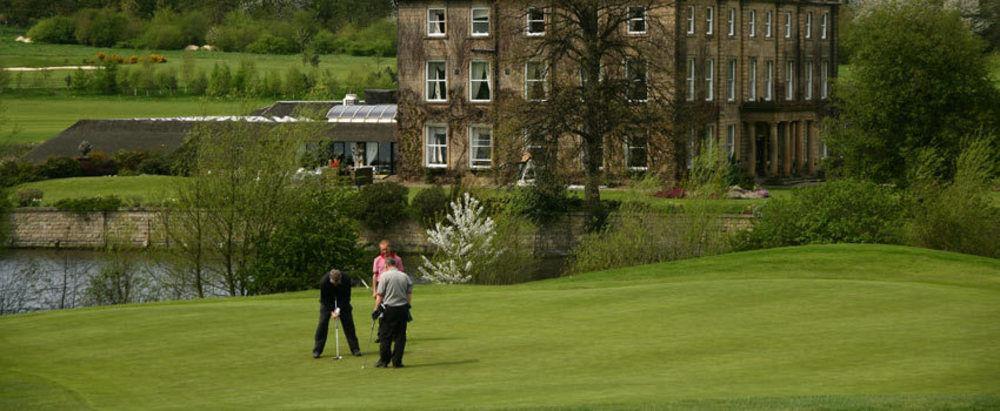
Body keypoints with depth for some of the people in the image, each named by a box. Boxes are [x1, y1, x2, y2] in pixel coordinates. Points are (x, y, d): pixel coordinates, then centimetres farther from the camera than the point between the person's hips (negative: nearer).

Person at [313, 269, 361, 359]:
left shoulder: (346, 280, -29)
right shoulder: (324, 281, -31)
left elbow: (346, 297, -18)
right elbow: (324, 298, -19)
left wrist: (339, 309, -25)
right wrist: (331, 311, -24)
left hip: (342, 302, 1)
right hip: (327, 302, -1)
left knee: (348, 322, -5)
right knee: (323, 322, -11)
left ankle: (355, 349, 3)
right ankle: (317, 350, -6)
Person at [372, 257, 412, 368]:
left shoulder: (385, 276, -5)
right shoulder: (405, 276, 7)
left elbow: (380, 295, -7)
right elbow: (409, 294, 7)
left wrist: (376, 309, 0)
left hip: (389, 309, -4)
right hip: (403, 308, 4)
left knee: (385, 336, 4)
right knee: (400, 336, 6)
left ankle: (384, 361, 4)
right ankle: (397, 361, 5)